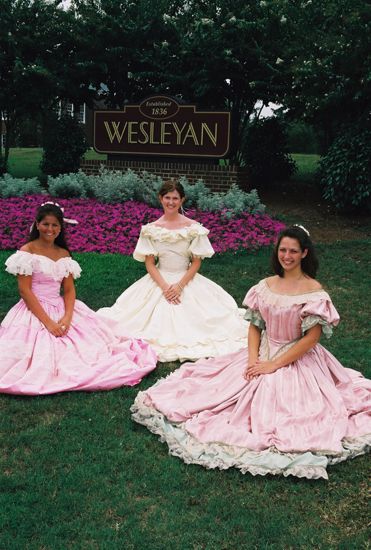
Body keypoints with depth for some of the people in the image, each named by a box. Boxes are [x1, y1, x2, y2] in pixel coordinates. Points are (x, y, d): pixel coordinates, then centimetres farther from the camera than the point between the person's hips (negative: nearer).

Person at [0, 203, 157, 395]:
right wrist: (48, 322, -20)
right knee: (45, 355, -21)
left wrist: (67, 317, -14)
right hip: (34, 311, -5)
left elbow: (69, 289, 5)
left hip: (61, 309, 6)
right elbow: (24, 290, -13)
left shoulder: (64, 254, 10)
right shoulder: (27, 252, -7)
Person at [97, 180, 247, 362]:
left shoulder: (193, 227, -5)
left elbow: (196, 262, -4)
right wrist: (165, 286, -17)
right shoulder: (152, 228, -2)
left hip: (187, 280, 0)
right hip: (159, 280, 0)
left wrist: (180, 285, -16)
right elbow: (149, 264, -3)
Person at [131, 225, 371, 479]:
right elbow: (255, 325, 6)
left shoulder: (314, 291, -14)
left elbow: (311, 338, -16)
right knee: (218, 388, -2)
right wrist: (253, 358, -11)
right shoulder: (266, 285, 2)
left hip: (297, 361, -4)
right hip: (263, 354, 5)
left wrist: (274, 365, -17)